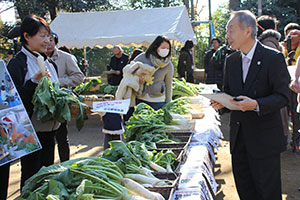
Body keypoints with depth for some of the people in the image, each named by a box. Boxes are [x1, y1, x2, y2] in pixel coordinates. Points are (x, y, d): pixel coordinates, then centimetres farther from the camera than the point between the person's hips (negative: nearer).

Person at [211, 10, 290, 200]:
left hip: (264, 136, -6)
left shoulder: (274, 58, -12)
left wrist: (256, 104, -28)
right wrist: (221, 101, -5)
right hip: (239, 134, 6)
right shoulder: (231, 60, 7)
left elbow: (283, 96, -14)